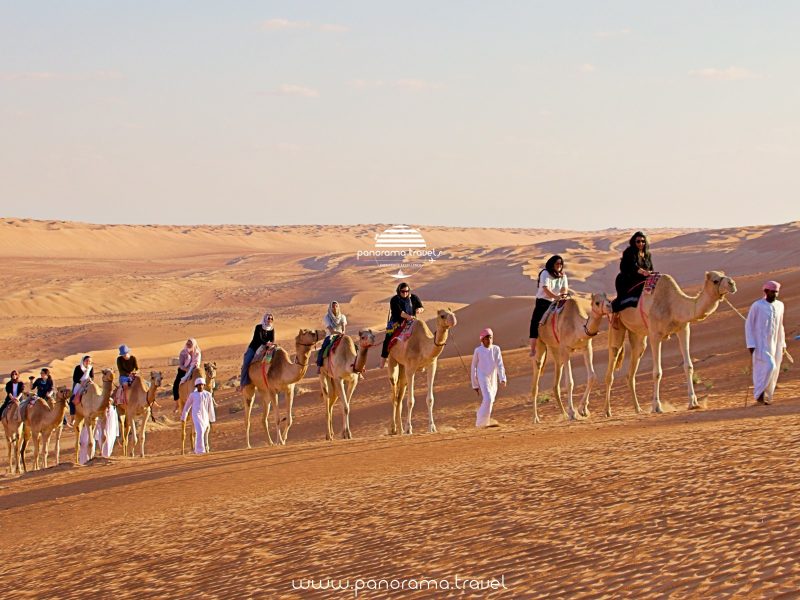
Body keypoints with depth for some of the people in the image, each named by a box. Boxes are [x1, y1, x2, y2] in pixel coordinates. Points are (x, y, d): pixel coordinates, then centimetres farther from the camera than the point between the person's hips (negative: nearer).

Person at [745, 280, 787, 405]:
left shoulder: (779, 305, 6)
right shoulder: (757, 306, -10)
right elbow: (748, 325, -6)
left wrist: (782, 344, 14)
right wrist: (750, 344, -12)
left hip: (774, 343, 6)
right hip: (760, 344, -6)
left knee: (773, 370, 5)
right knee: (768, 366, -19)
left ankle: (765, 397, 16)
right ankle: (759, 393, -8)